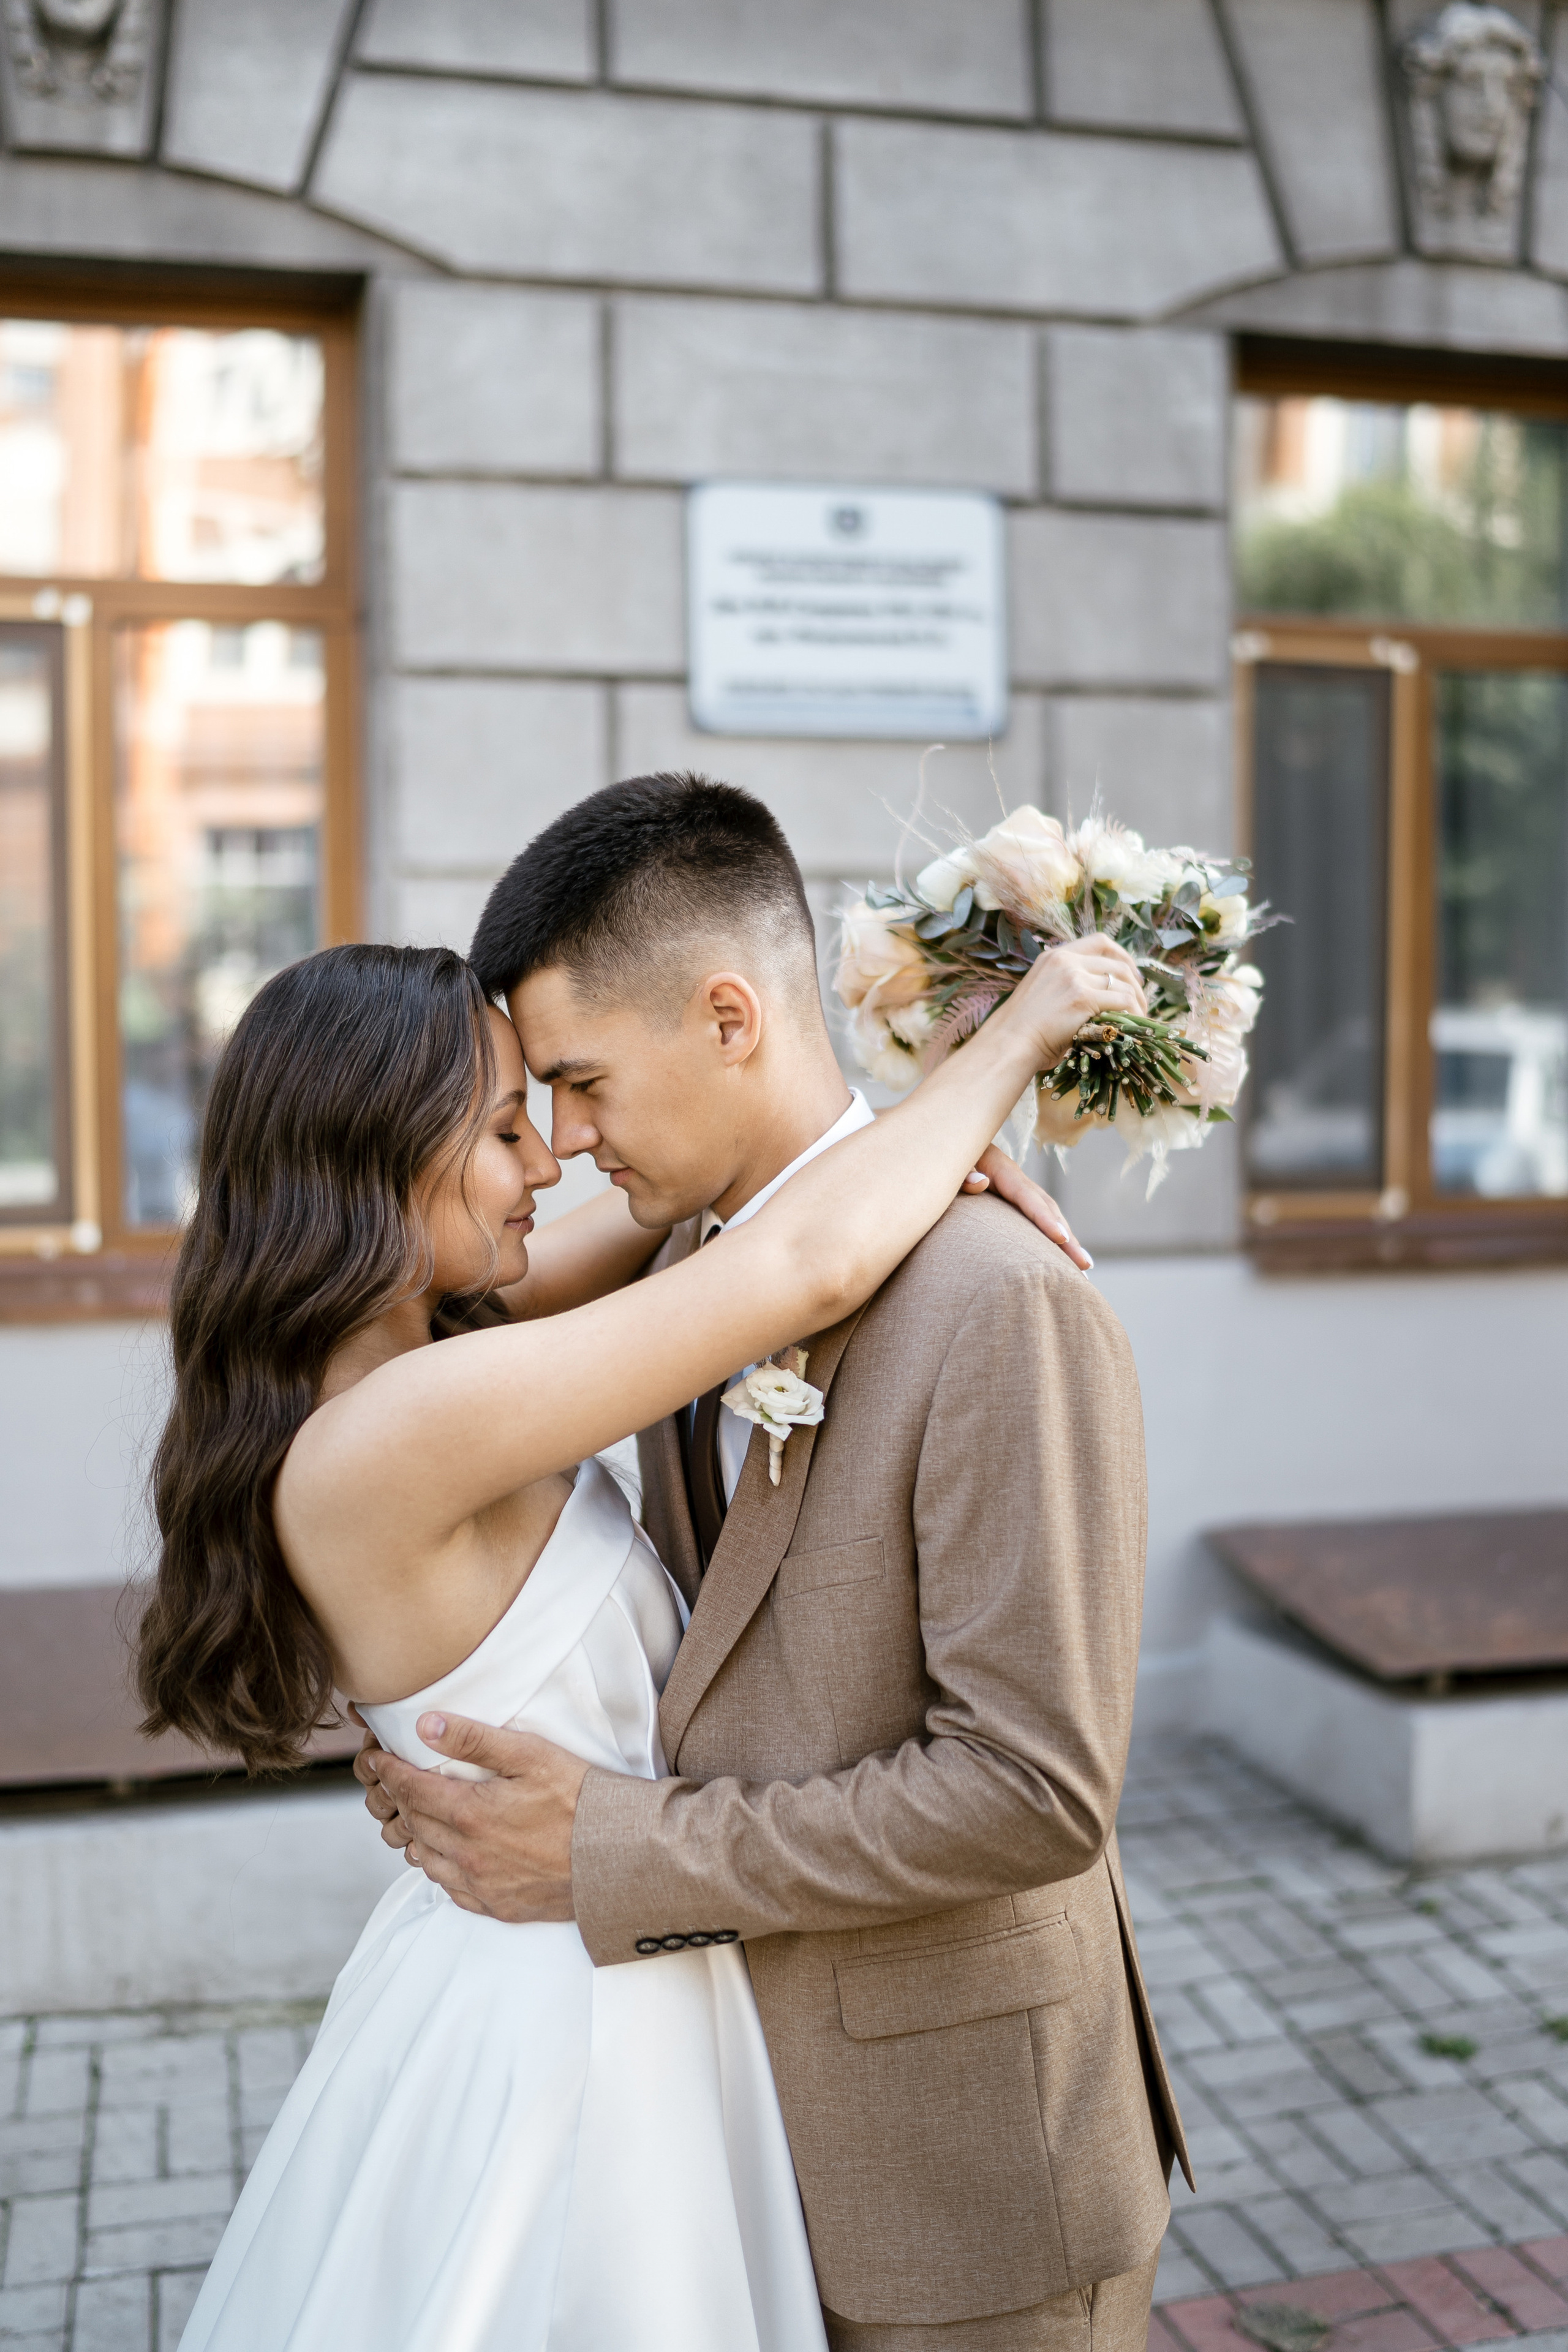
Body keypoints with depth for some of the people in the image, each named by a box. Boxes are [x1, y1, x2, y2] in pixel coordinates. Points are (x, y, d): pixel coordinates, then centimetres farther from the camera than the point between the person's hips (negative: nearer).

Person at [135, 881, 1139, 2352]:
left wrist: (937, 1133, -10)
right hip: (555, 2026, -9)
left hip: (515, 1983, 9)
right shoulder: (386, 1439, -30)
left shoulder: (366, 1370, -3)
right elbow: (815, 1265, -32)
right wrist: (1011, 1037, -18)